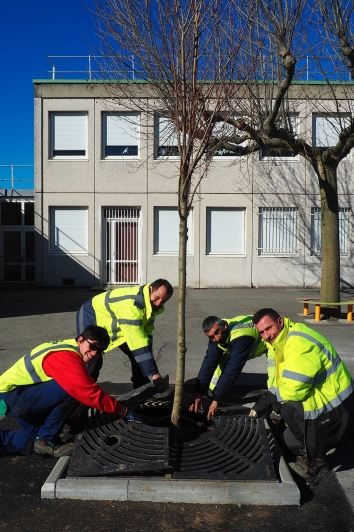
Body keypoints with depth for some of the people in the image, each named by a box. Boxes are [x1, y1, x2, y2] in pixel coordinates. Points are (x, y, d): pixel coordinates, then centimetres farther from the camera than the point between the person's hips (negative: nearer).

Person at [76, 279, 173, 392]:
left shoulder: (151, 304, -12)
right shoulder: (132, 302, -40)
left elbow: (146, 333, -2)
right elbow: (138, 341, -42)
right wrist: (154, 374, -41)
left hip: (113, 322, 8)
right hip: (91, 316, -8)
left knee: (137, 355, 3)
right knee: (92, 361, -19)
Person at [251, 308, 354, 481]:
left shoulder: (299, 343, -27)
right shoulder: (279, 341, 4)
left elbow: (293, 390, -31)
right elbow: (278, 382, 9)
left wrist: (269, 400, -12)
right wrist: (262, 405, -6)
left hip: (336, 407, -10)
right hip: (320, 397, 10)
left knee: (288, 407, -26)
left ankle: (314, 463, -6)